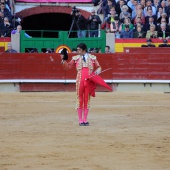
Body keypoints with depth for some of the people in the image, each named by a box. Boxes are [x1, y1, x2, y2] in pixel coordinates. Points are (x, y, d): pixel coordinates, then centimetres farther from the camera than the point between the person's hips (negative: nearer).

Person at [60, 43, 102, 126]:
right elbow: (68, 66, 8)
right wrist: (63, 60, -6)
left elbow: (98, 67, 15)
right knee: (80, 99, 3)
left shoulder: (92, 58, 8)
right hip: (80, 81, 0)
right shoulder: (76, 58, 7)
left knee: (87, 100, 4)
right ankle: (80, 120, 9)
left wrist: (97, 71, -5)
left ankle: (85, 120, 10)